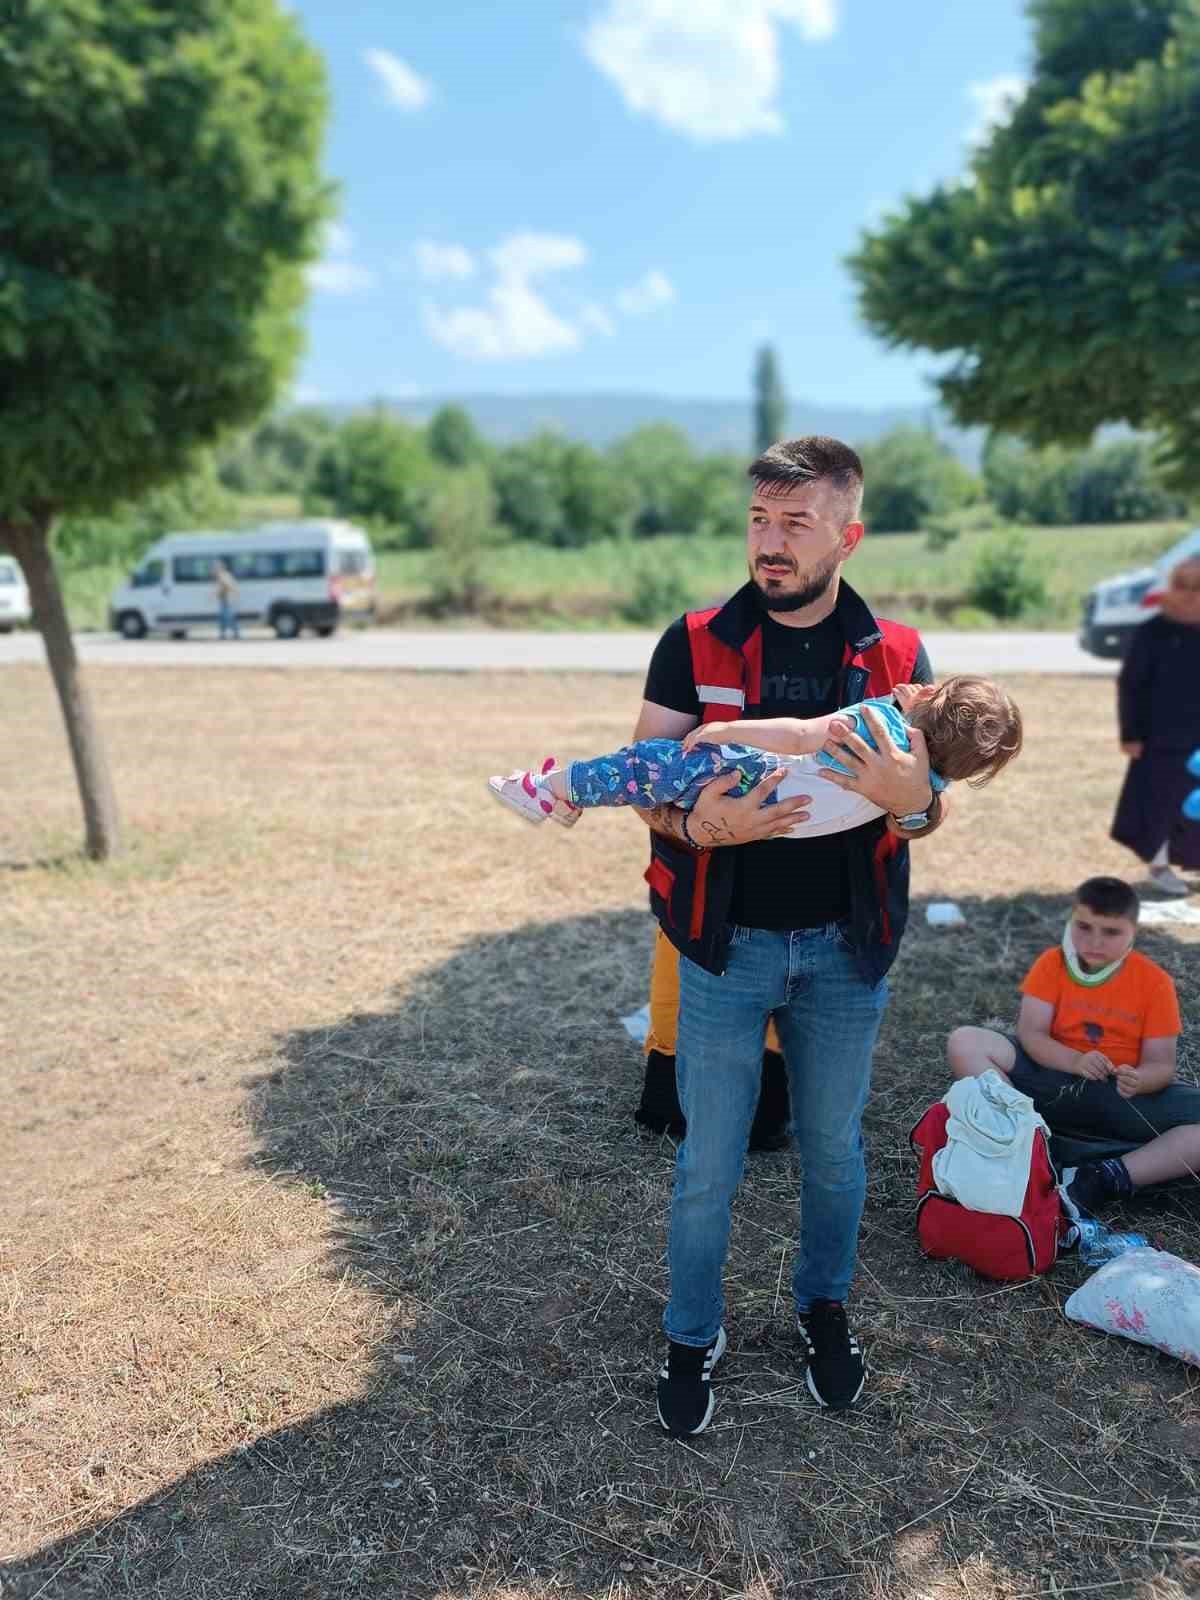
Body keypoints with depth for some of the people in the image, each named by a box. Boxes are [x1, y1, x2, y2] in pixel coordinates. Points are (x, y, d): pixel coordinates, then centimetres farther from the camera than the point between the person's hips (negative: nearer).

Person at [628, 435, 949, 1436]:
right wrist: (697, 825, -27)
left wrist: (910, 801, -24)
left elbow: (931, 809, 1)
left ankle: (824, 1304, 45)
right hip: (727, 944, -1)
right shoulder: (695, 644, -5)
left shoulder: (896, 655, -1)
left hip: (846, 948, 2)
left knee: (834, 1148, 19)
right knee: (709, 1162, 11)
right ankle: (694, 1334, 34)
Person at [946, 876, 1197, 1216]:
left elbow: (1161, 1063, -7)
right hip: (1054, 1081, 0)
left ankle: (1105, 1181, -30)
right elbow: (1030, 1032, -11)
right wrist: (1074, 1061, -31)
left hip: (1125, 1098, 0)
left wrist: (1139, 1081, -31)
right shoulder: (1053, 963, -3)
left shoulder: (1154, 981, -4)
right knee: (964, 1043, -24)